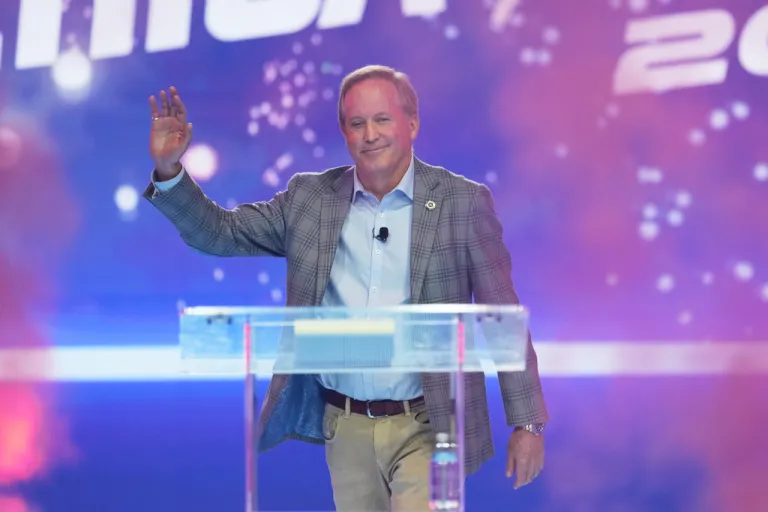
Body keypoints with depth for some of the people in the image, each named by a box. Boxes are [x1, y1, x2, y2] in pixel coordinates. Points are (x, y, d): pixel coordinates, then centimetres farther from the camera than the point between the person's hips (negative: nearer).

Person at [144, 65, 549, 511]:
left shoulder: (464, 202, -4)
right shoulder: (310, 198, 4)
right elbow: (220, 233, 7)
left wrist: (528, 423, -5)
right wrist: (168, 169, -9)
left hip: (425, 428, -3)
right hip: (346, 428, 3)